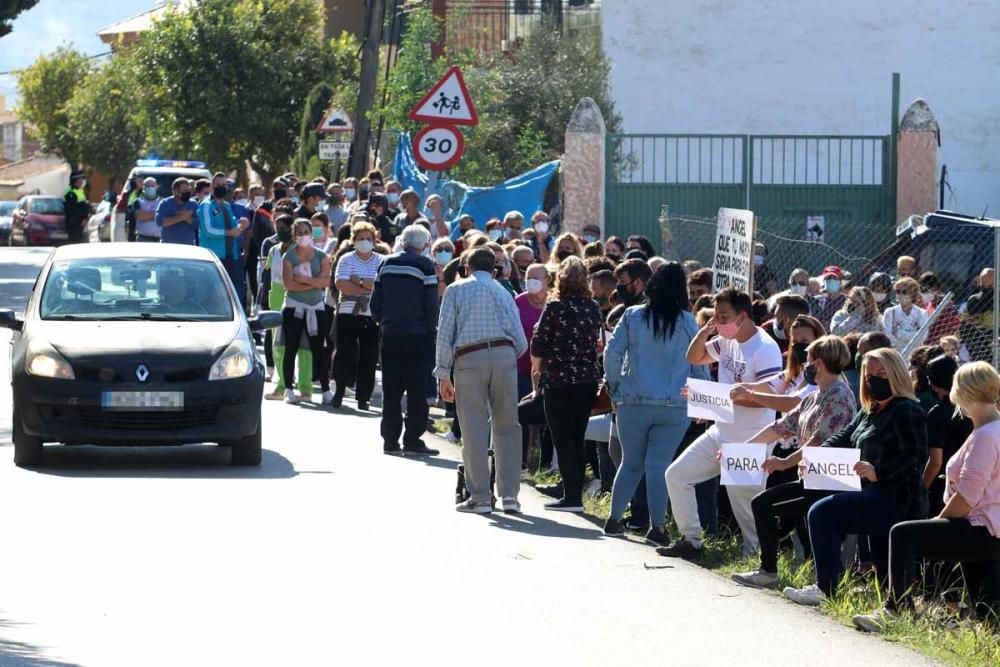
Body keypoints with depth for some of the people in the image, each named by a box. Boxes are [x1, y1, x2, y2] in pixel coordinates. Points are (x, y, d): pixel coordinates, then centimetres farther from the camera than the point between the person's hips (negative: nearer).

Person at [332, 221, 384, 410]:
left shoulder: (381, 261, 6)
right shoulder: (346, 259, 4)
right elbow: (341, 283, -11)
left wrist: (358, 283, -13)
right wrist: (369, 287, -11)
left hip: (372, 316, 1)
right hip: (348, 314, -1)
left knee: (369, 357, 1)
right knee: (345, 353, -1)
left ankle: (363, 397, 7)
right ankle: (339, 391, 12)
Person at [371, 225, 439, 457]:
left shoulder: (387, 264, 6)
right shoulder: (425, 266, -8)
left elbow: (375, 301, 7)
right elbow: (431, 304, -10)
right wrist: (431, 330, 1)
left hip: (390, 333, 4)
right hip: (418, 334, -4)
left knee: (391, 390, 9)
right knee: (417, 390, 1)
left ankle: (390, 440, 9)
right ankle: (412, 440, -2)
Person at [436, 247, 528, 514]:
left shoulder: (456, 290, 11)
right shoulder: (503, 293, 19)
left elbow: (445, 334, 2)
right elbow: (521, 343, 13)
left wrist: (443, 374, 4)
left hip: (468, 359, -2)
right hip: (504, 355, 2)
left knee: (474, 430, 1)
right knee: (506, 427, 9)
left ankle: (480, 498, 2)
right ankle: (509, 494, 4)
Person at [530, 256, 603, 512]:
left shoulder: (555, 307, -12)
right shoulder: (593, 308, 2)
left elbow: (539, 344, -9)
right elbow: (596, 340, 11)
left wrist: (536, 368, 8)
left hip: (559, 381, -5)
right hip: (588, 380, 5)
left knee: (563, 440, 1)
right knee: (577, 440, 13)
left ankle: (571, 496, -4)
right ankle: (575, 494, 14)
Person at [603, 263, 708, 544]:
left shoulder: (633, 316, -1)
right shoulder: (688, 324, -2)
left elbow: (612, 353, -2)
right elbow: (700, 366, 3)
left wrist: (615, 389, 9)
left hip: (634, 402, 1)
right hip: (675, 406, -1)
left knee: (631, 463, 14)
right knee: (659, 466, -2)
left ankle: (614, 519, 16)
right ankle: (657, 526, -6)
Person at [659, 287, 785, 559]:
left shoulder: (765, 348, -18)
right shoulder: (727, 341, 7)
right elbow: (694, 358, 19)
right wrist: (705, 331, 0)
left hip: (749, 442, -9)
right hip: (720, 433, 9)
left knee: (744, 502, -3)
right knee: (677, 475, 9)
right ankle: (691, 541, 15)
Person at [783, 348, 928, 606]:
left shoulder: (907, 412, -11)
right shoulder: (869, 413, 19)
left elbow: (915, 458, -21)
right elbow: (842, 439, 15)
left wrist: (877, 473, -33)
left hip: (896, 503, -10)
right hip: (878, 499, 10)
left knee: (823, 513, -19)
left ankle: (825, 589, -16)